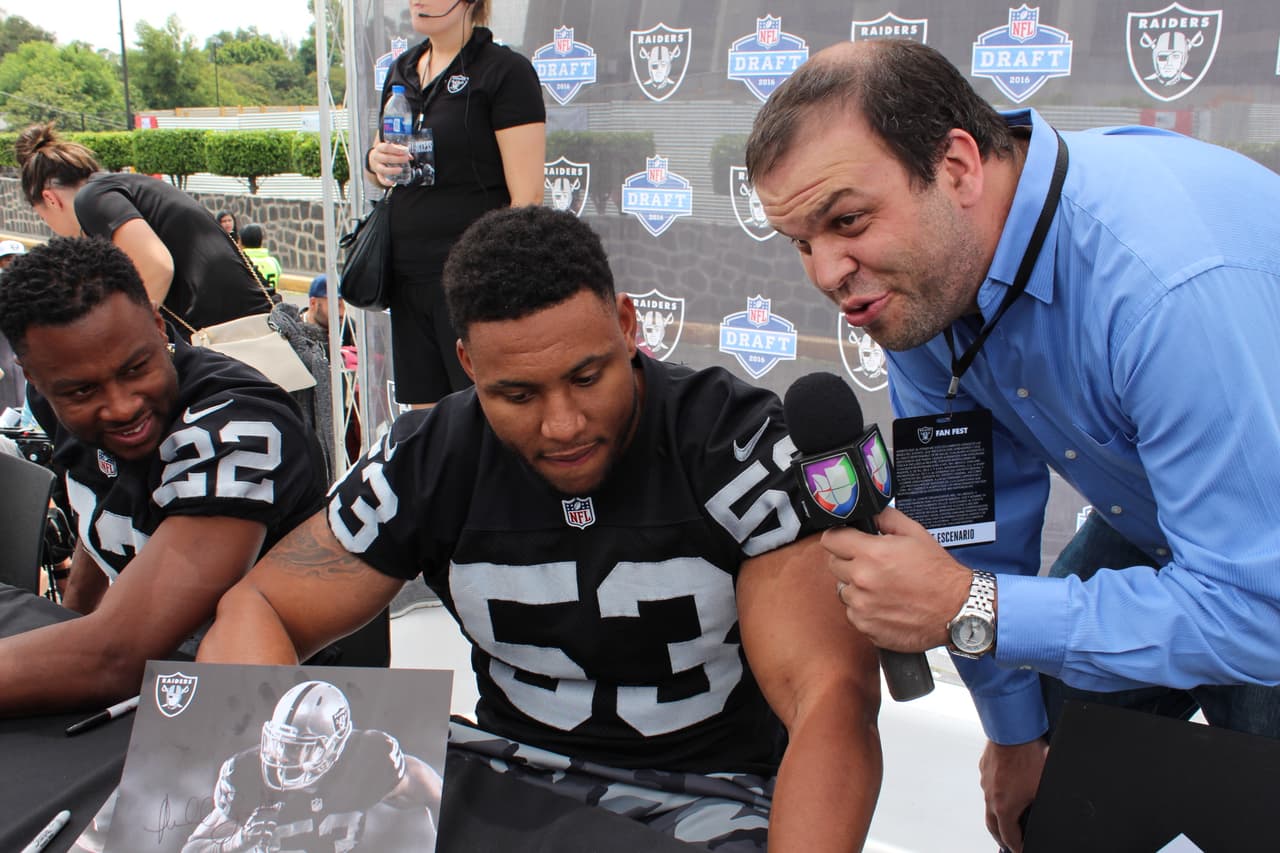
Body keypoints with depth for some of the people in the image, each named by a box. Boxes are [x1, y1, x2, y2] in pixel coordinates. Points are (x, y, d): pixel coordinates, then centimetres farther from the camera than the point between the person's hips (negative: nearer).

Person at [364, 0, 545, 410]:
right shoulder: (403, 69, 14)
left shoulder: (505, 69, -7)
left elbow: (527, 196, -13)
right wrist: (376, 160, 0)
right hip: (409, 274, 7)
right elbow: (379, 161, 24)